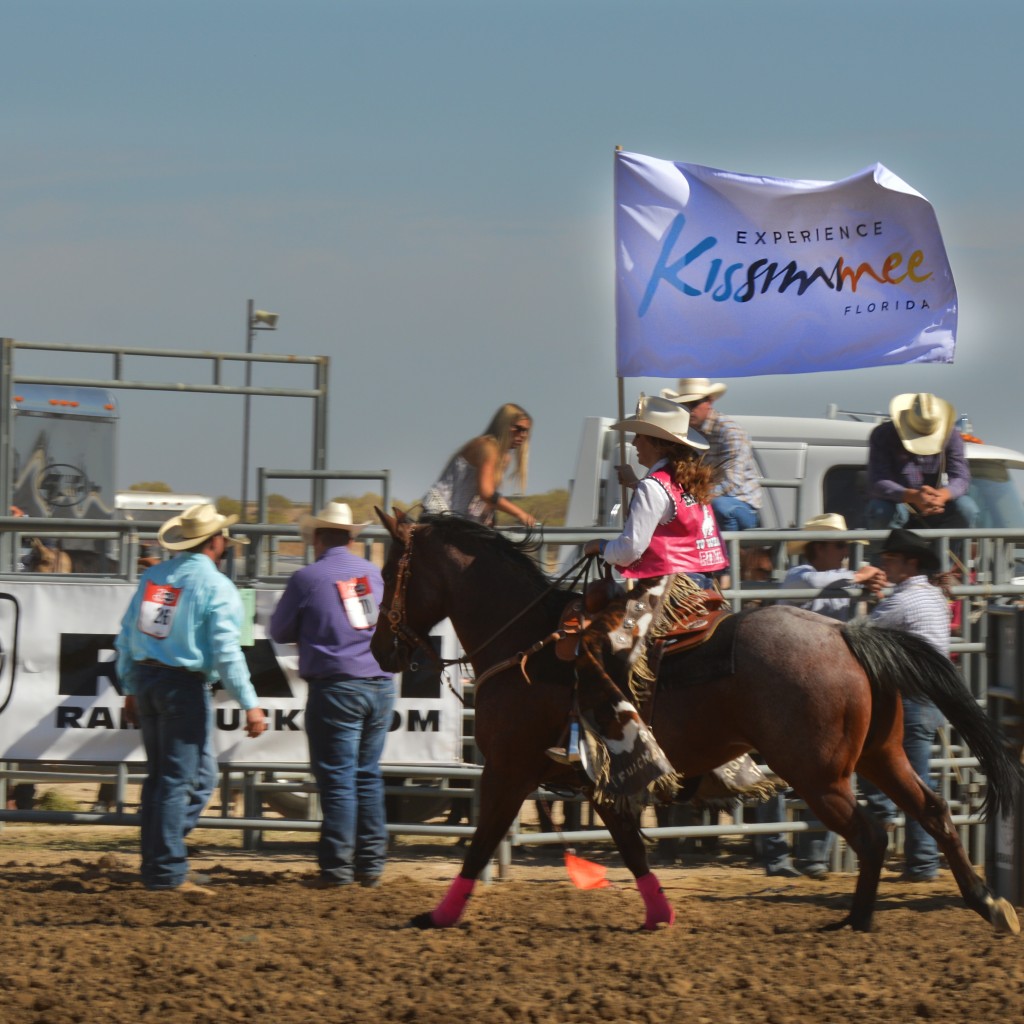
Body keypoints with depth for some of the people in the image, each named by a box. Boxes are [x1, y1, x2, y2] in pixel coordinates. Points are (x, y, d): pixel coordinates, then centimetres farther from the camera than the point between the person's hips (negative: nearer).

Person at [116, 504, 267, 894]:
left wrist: (131, 689, 23)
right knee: (180, 780, -2)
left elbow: (126, 636, 13)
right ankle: (167, 873, -2)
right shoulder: (216, 587, -11)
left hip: (144, 675, 7)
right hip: (184, 686, -7)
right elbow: (226, 651, -16)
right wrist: (250, 705, -13)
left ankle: (156, 864, 18)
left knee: (160, 776, 16)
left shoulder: (153, 576, 9)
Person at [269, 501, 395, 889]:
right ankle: (371, 864, 13)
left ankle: (337, 867, -4)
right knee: (369, 775, 12)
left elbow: (279, 631, 4)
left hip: (335, 686, -5)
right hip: (380, 684, 5)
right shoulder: (375, 574, 8)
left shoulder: (307, 578, -6)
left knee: (337, 778, -3)